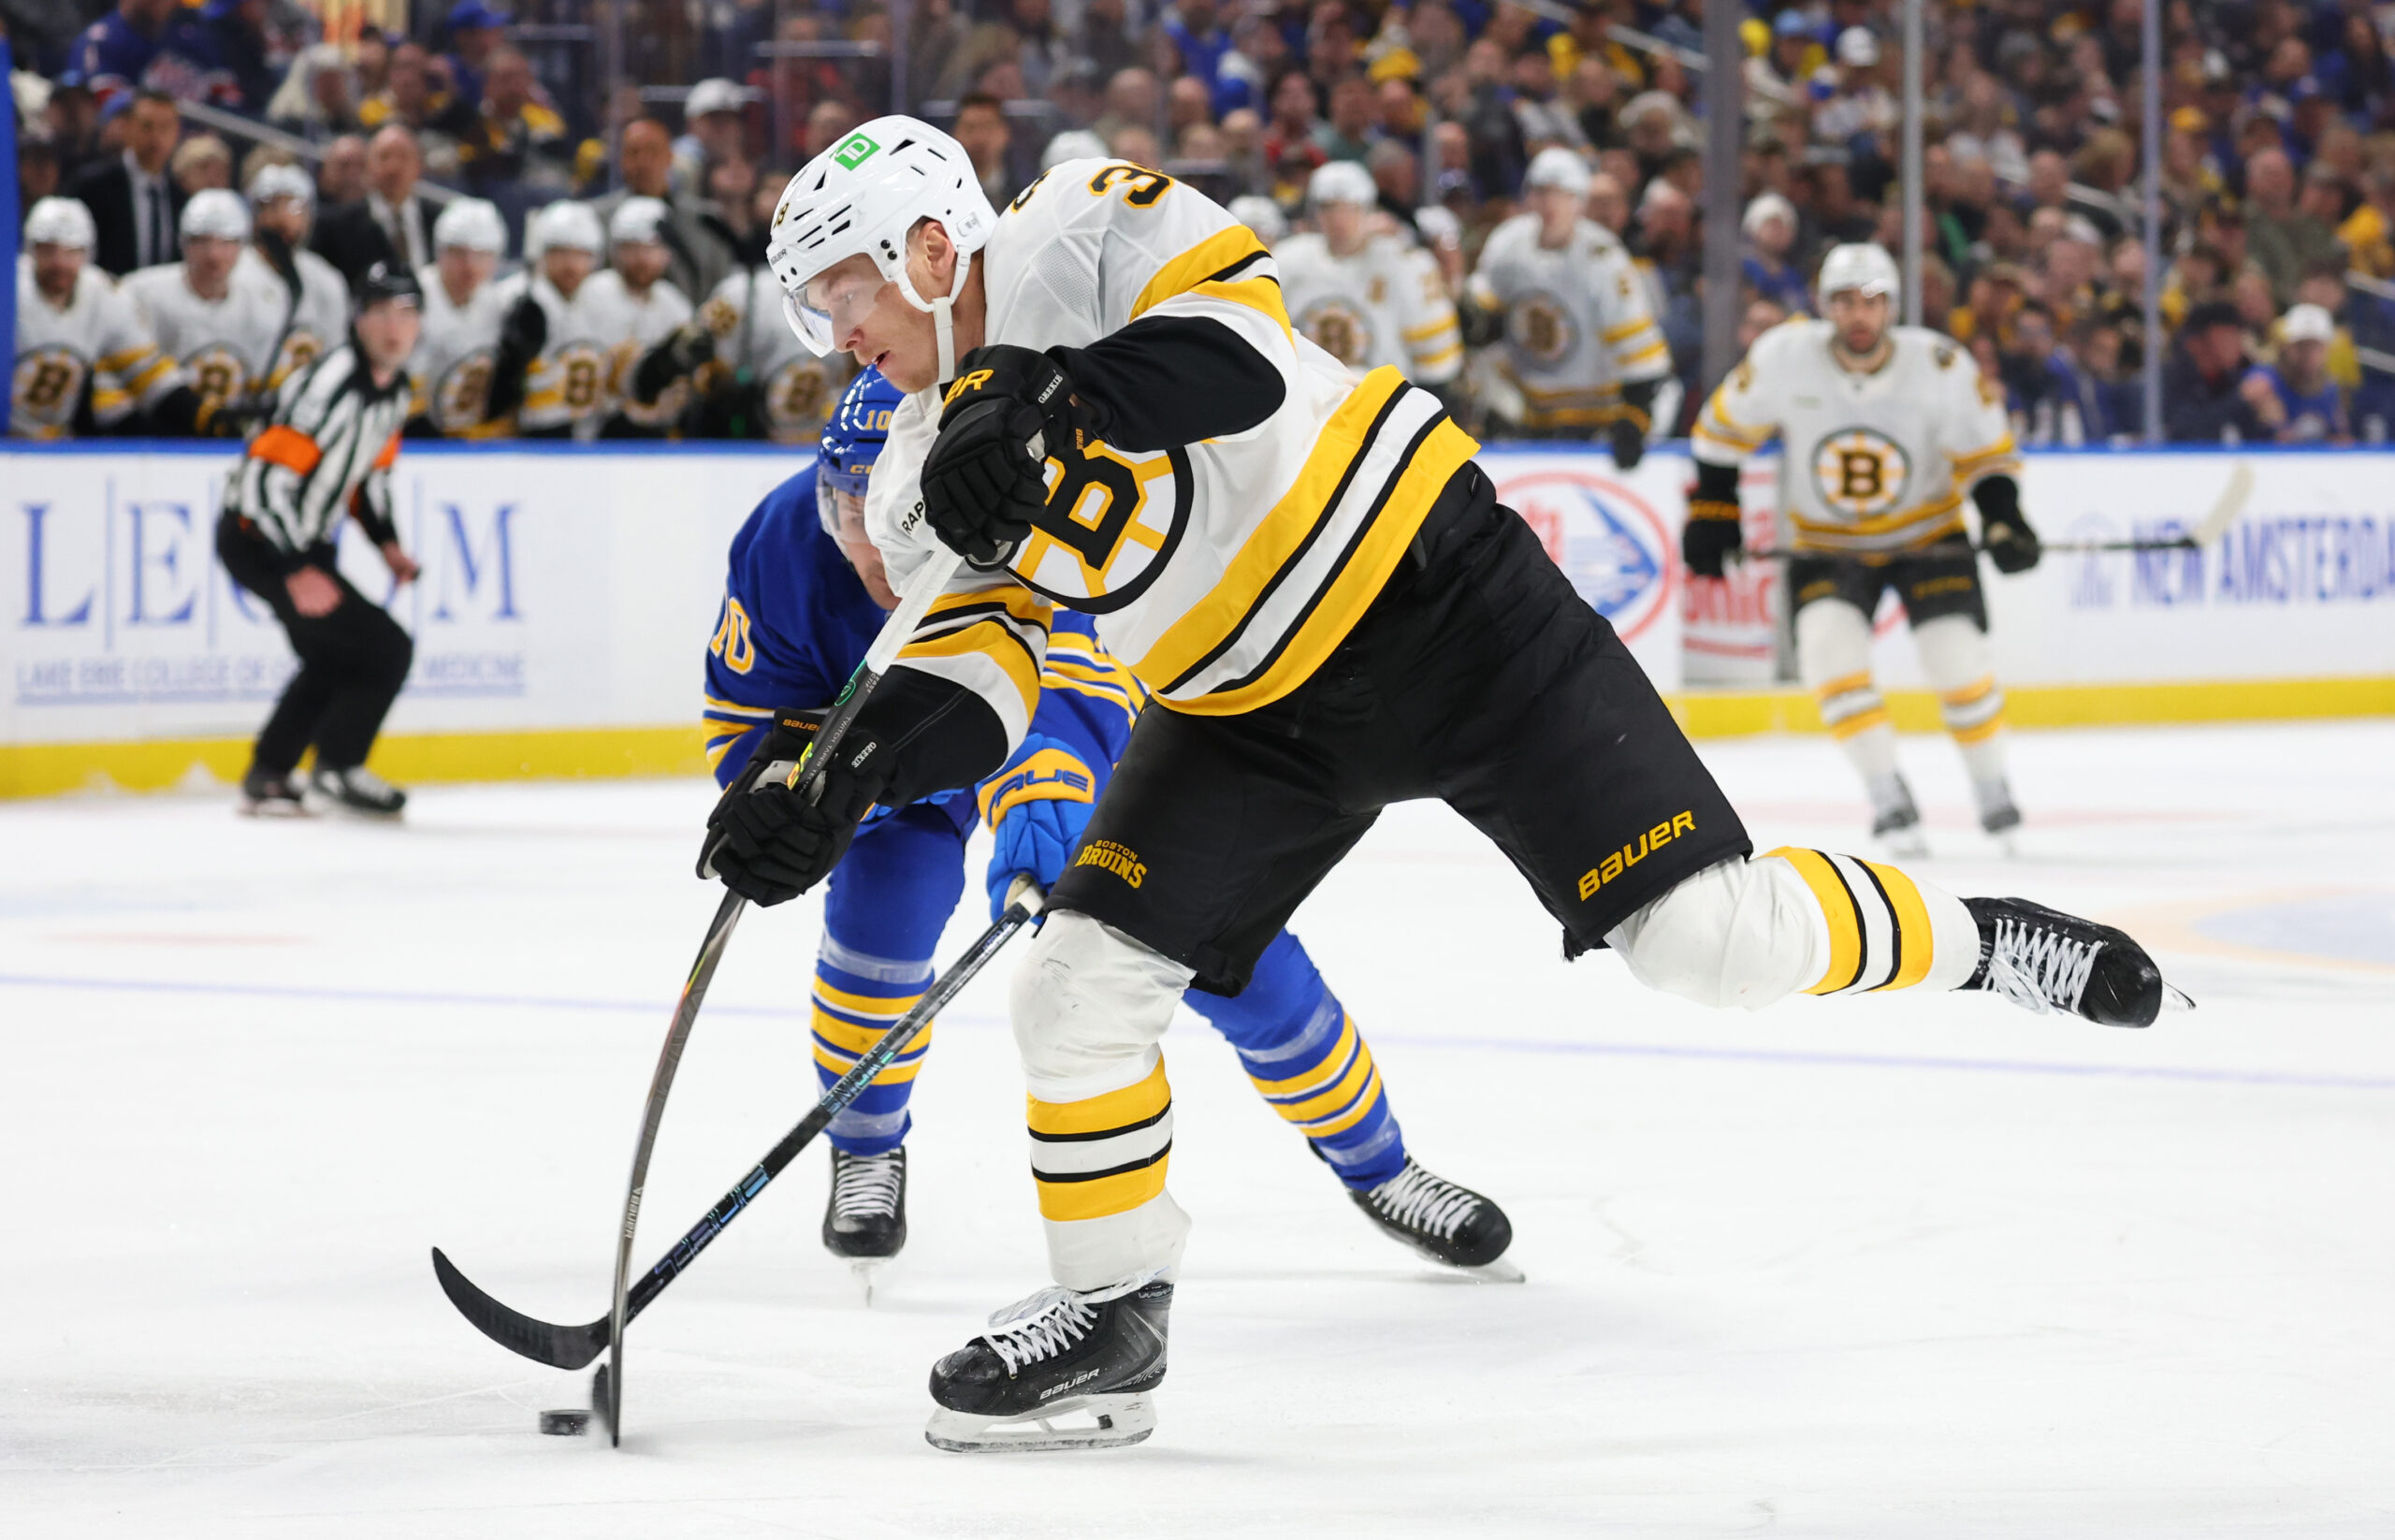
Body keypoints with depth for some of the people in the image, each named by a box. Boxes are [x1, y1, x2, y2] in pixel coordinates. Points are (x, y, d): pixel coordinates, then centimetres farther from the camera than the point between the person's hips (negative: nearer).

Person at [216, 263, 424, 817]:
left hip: (303, 540, 10)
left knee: (333, 659, 24)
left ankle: (266, 777, 31)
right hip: (258, 540, -10)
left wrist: (386, 541, 6)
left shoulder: (394, 390, 5)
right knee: (384, 648, -11)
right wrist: (298, 573, -31)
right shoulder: (330, 385, -27)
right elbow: (267, 479, -30)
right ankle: (337, 768, 3)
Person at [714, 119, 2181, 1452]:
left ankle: (1969, 941, 14)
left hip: (1430, 588, -7)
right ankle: (1111, 1318, 12)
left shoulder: (1082, 229, -16)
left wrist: (1050, 399, -44)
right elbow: (971, 677, -3)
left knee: (1704, 934, -12)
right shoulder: (926, 483, 4)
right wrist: (834, 791, -20)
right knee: (1077, 986, -6)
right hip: (1253, 709, 7)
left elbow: (1242, 339, -32)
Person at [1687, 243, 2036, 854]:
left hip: (1927, 532, -1)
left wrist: (2003, 521, -21)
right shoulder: (1785, 357, -18)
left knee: (1958, 658, -14)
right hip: (1827, 545, 1)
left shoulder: (1940, 365, -19)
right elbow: (1724, 429, -2)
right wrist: (1712, 509, -4)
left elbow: (1987, 453, -6)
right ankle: (1891, 802, -13)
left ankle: (1992, 789, 13)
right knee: (1828, 645, -23)